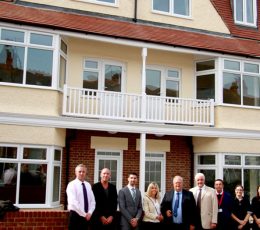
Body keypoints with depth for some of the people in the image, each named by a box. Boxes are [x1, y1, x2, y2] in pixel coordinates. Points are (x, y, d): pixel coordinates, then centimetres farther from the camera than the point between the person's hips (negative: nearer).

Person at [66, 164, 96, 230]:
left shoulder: (88, 185, 11)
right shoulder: (72, 185, -8)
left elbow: (92, 201, 9)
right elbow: (73, 202, -18)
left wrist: (89, 213, -8)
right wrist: (84, 214, -18)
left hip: (87, 216, 6)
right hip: (76, 215, -6)